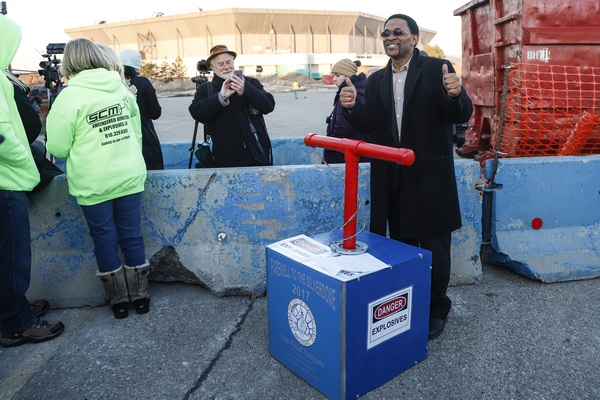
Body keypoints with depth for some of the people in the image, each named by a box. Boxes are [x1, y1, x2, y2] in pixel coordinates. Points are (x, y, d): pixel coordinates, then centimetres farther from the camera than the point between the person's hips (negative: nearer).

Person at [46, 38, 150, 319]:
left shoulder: (69, 97, -11)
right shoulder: (122, 88, 4)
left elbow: (58, 148, -8)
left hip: (93, 185, -4)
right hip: (130, 179, 4)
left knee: (105, 241, 10)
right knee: (132, 236, 12)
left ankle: (119, 301, 21)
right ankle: (140, 297, 23)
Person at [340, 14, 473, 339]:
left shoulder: (437, 69, -3)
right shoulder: (377, 80, 11)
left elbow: (461, 116, -9)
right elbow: (369, 123, 4)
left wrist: (455, 95, -30)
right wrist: (352, 107, -15)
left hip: (430, 175, -4)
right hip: (391, 176, 5)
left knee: (434, 245, 6)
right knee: (399, 242, 15)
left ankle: (436, 309, 25)